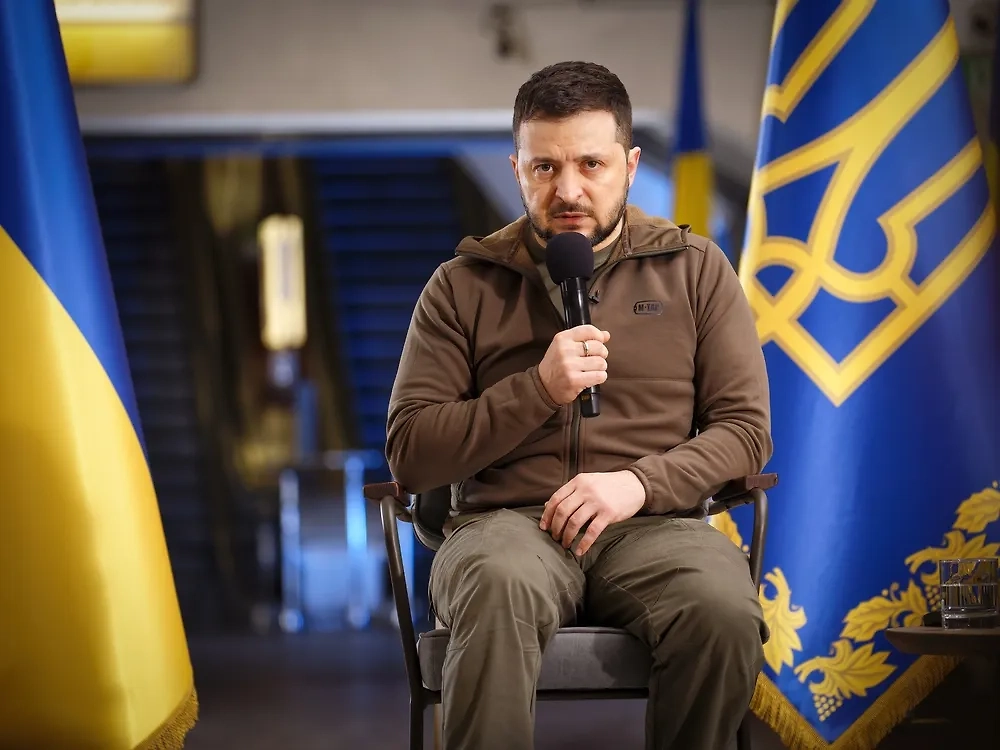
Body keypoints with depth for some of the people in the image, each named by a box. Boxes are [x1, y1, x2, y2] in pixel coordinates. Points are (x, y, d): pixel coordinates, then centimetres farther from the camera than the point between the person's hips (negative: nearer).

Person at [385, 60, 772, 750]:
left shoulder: (697, 269, 13)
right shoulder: (464, 286, 12)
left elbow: (745, 429, 9)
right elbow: (410, 454, 5)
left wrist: (639, 484, -10)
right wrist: (539, 389, -8)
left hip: (653, 522, 1)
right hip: (507, 520, -1)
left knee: (725, 611, -34)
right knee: (502, 589, -39)